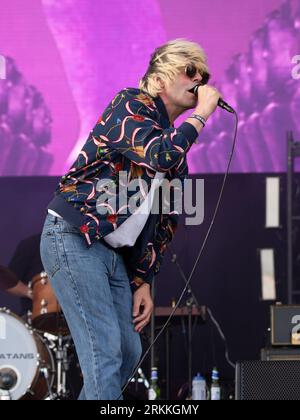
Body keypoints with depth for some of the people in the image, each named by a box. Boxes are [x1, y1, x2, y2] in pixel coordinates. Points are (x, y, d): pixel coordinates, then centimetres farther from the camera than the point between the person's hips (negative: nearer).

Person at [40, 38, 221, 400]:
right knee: (105, 349, -16)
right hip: (73, 237, -9)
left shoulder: (177, 142, 18)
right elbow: (158, 156, -25)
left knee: (129, 351, 6)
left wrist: (143, 282, 12)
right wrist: (201, 114, -12)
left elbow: (162, 223, 19)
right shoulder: (132, 103, -5)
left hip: (114, 252, 9)